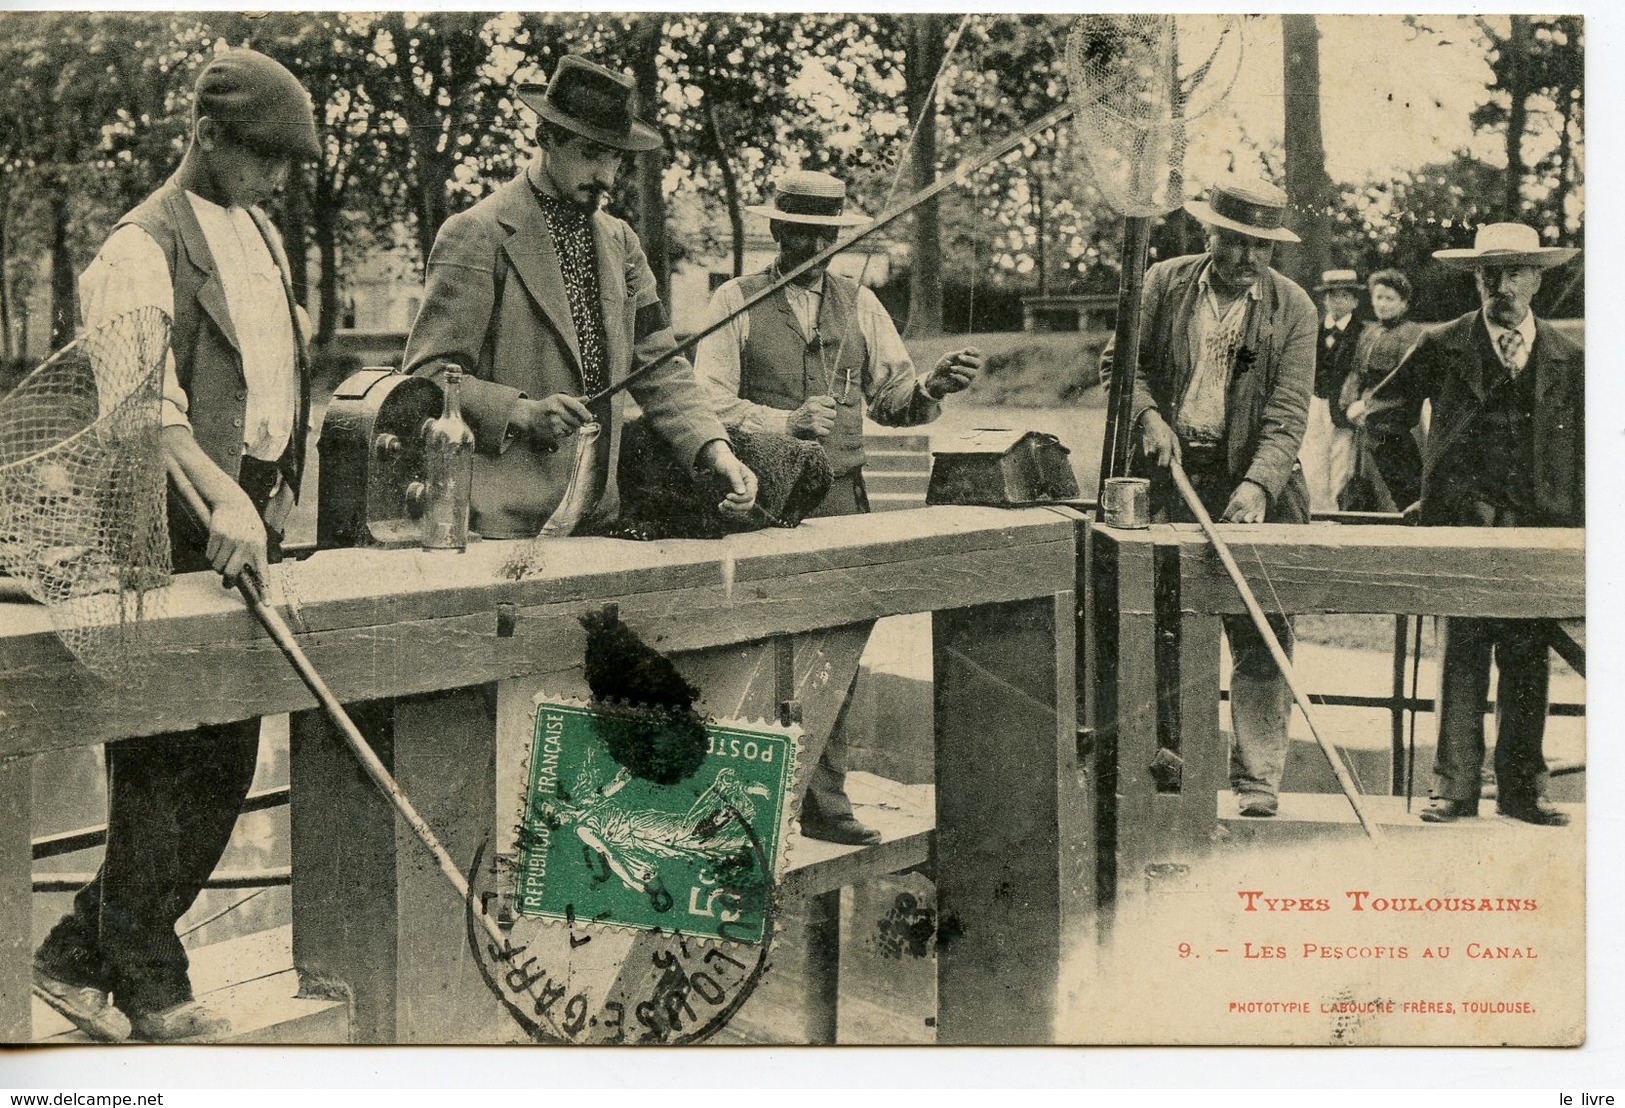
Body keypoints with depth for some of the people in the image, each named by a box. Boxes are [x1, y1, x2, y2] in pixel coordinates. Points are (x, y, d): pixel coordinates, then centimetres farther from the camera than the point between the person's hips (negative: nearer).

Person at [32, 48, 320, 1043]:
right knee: (165, 757, -3)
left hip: (249, 518, 9)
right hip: (177, 532, -9)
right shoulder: (145, 246, -11)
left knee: (227, 758, 10)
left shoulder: (262, 235, 17)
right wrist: (222, 500, -38)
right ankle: (149, 990, 10)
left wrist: (275, 493, 15)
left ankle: (82, 957, 22)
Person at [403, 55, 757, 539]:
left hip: (597, 515, 6)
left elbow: (659, 366, 10)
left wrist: (717, 452, -5)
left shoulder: (618, 241, 14)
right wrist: (522, 413, -24)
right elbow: (428, 375, -10)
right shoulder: (477, 235, -8)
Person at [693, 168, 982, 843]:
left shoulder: (859, 305, 15)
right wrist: (787, 422, -19)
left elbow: (891, 397, 10)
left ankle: (824, 803, 8)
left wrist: (933, 385, -10)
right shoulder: (735, 303, 3)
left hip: (841, 497, 4)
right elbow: (710, 404, -6)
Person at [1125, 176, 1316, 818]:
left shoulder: (1293, 309, -1)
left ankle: (1258, 776, 1)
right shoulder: (1164, 285, 5)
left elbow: (1288, 414, -8)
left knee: (1261, 638, -4)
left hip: (1256, 486, -1)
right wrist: (1150, 417, -10)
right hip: (1173, 476, 1)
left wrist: (1257, 487, -23)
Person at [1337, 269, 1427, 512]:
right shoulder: (1368, 333, 17)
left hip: (1395, 428, -7)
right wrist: (1350, 404, 0)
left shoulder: (1414, 334, -4)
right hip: (1366, 424, 7)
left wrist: (1371, 407, -16)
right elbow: (1356, 373, 18)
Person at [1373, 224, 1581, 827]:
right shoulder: (1442, 347, 4)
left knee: (1529, 659, 3)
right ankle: (1456, 783, 2)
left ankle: (1521, 786, 10)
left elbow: (1582, 450, 13)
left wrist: (1575, 526, 9)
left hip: (1538, 528, 2)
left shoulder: (1568, 358, 9)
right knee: (1463, 653, -3)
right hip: (1464, 523, -1)